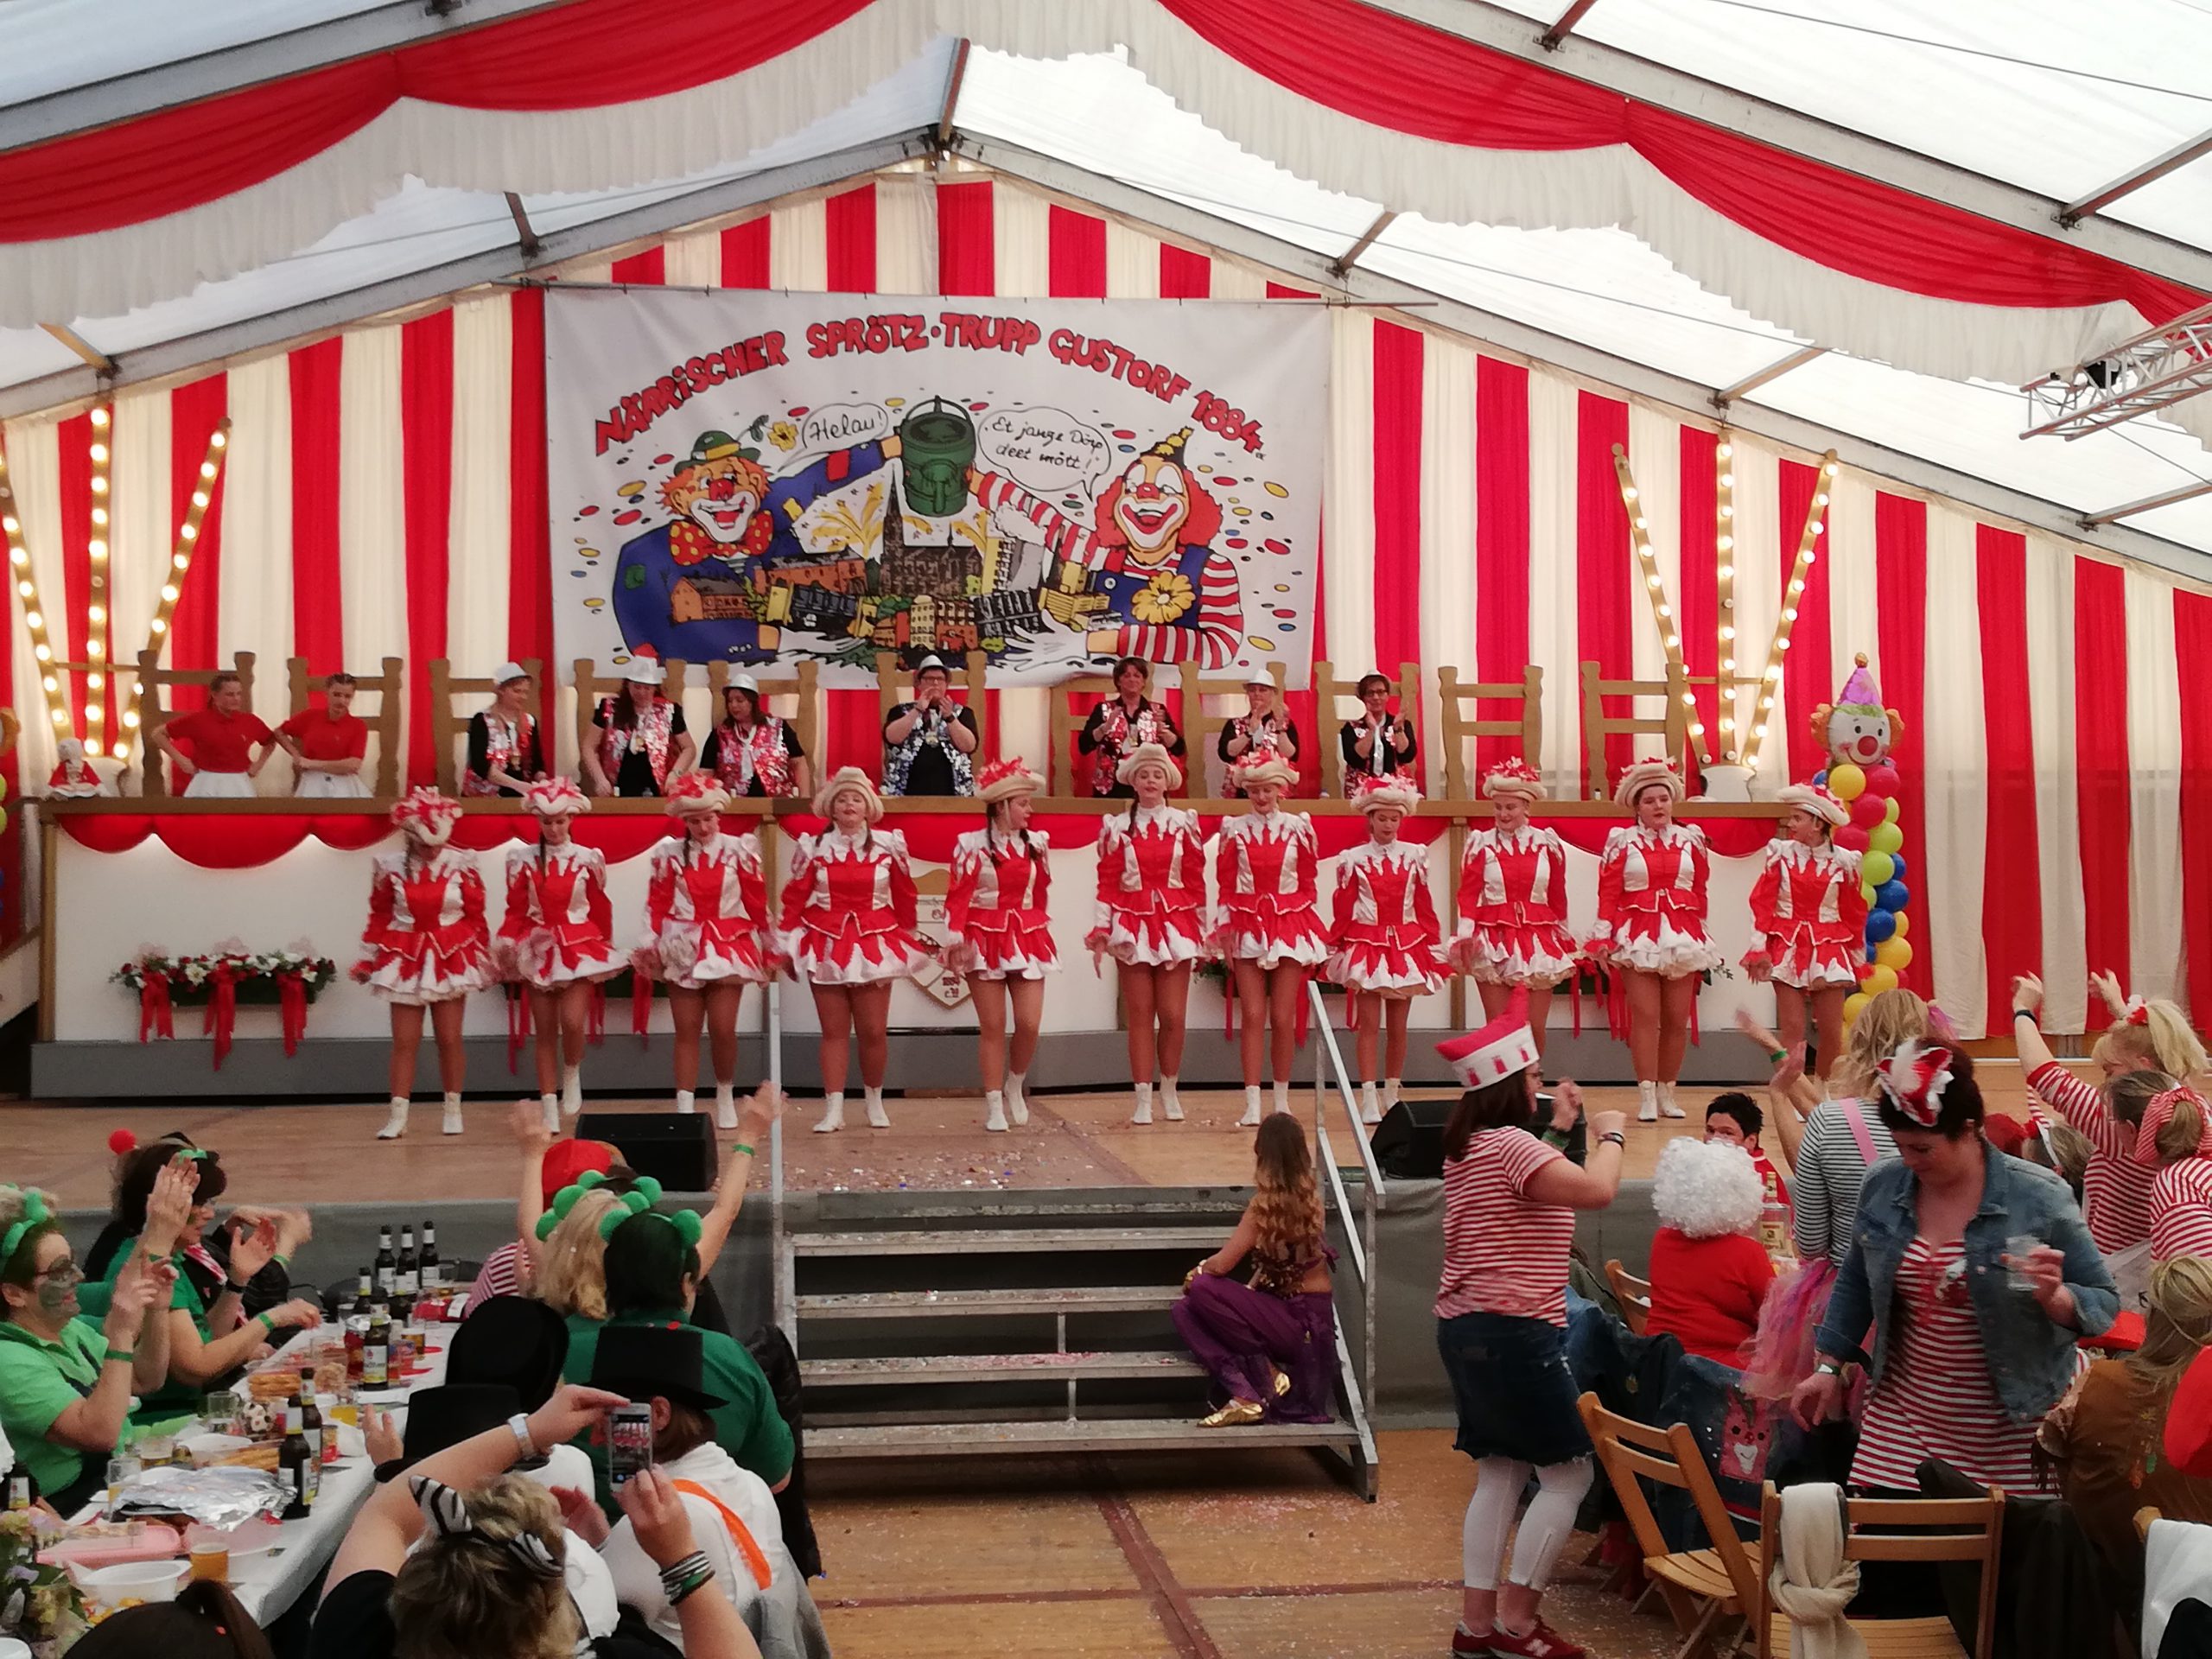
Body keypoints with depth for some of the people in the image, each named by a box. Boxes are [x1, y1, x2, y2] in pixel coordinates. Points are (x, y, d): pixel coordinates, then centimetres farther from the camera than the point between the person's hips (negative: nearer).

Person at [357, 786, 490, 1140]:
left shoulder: (462, 865, -6)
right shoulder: (389, 866, -5)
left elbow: (475, 917, 0)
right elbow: (379, 916, 4)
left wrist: (484, 959, 3)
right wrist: (369, 958, 6)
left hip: (451, 957, 0)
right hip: (405, 958, 0)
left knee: (449, 1039, 3)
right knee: (404, 1041, 1)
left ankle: (453, 1109, 18)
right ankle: (398, 1116, 5)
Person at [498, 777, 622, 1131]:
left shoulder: (588, 859, 0)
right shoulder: (522, 859, 1)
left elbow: (600, 908, 8)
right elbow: (516, 910, 1)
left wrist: (605, 946, 12)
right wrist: (507, 945, -12)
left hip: (579, 947, -1)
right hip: (538, 949, 1)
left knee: (572, 1022, -18)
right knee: (545, 1032, 4)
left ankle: (572, 1075, 14)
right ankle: (549, 1109, 10)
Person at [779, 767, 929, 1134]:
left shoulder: (889, 844, 0)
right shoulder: (813, 847, 0)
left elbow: (904, 896, 8)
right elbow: (794, 898, 2)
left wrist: (910, 938, 12)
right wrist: (788, 944, 0)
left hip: (874, 944, 0)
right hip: (827, 945, 0)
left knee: (874, 1031, 0)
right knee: (834, 1031, 2)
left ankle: (875, 1100, 21)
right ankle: (833, 1110, 4)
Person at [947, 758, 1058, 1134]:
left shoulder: (1036, 843, 7)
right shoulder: (972, 845, -5)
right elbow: (958, 896, -7)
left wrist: (1044, 934, 18)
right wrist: (955, 941, -11)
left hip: (1027, 938, 3)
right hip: (985, 939, -3)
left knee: (1029, 1023, -5)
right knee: (993, 1027, 1)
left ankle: (1015, 1086, 21)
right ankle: (994, 1106, 10)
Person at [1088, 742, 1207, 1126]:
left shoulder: (1184, 823, 5)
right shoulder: (1116, 827, 4)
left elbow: (1196, 880, 7)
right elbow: (1107, 883, 3)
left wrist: (1201, 932, 6)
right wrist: (1100, 933, -1)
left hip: (1175, 923, 0)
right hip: (1133, 925, 0)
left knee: (1173, 1016, -2)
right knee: (1140, 1016, 1)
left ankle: (1169, 1091, 17)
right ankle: (1143, 1099, 7)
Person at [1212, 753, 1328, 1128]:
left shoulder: (1298, 827, 3)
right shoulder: (1233, 829, 2)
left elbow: (1309, 883, 6)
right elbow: (1224, 884, 3)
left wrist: (1312, 930, 3)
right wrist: (1224, 931, -2)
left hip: (1290, 925, 0)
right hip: (1248, 925, 0)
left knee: (1283, 1018, 1)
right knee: (1253, 1016, -3)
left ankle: (1282, 1098, 15)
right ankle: (1252, 1104, -3)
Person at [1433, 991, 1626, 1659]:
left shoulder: (1468, 1145, 14)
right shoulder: (1511, 1144, -17)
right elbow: (1596, 1190, -29)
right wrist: (1610, 1133, -11)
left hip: (1467, 1328, 10)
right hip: (1514, 1333, -10)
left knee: (1499, 1473, 13)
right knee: (1568, 1472, -2)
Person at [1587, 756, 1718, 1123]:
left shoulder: (1691, 839, 9)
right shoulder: (1622, 841, 3)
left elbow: (1700, 892, 13)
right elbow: (1608, 892, -1)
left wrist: (1700, 935, 12)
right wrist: (1603, 936, -6)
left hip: (1682, 936, 3)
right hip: (1638, 936, -3)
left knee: (1677, 1019, 4)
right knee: (1645, 1016, -8)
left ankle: (1667, 1093, 14)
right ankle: (1647, 1096, -5)